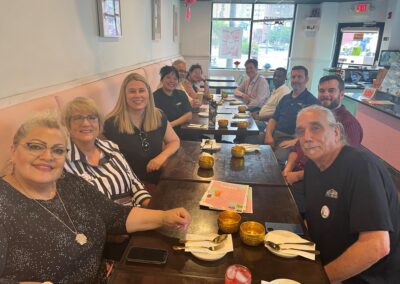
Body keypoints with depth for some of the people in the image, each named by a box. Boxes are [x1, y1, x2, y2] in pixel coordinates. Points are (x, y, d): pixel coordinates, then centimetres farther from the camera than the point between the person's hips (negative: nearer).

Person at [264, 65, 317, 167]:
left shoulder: (312, 101, -1)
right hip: (274, 133, 6)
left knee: (278, 158, -36)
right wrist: (268, 135, -2)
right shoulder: (285, 98, 19)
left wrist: (296, 141, -21)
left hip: (292, 138, -6)